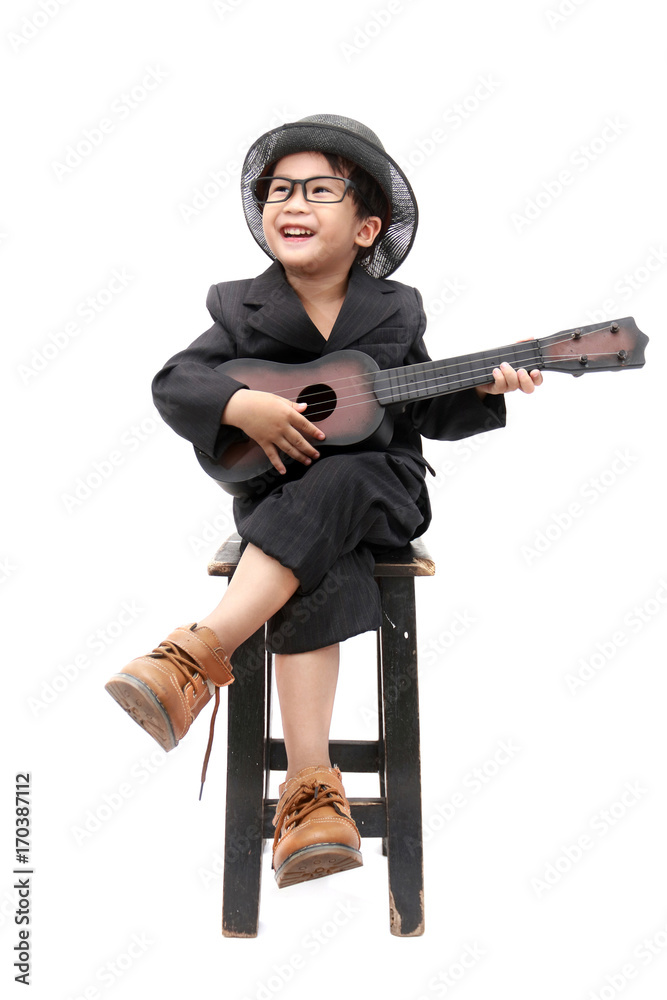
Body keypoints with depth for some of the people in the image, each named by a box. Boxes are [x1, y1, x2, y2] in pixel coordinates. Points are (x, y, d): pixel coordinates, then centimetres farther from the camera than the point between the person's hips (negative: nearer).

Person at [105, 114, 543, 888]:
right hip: (276, 492, 0)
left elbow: (432, 415, 12)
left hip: (376, 487, 0)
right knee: (315, 575, -32)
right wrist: (242, 405, -20)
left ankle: (199, 654, -37)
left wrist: (483, 387, -8)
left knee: (328, 489, -36)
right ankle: (312, 788, -31)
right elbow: (172, 382, -3)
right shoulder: (242, 310, 6)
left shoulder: (395, 311, 8)